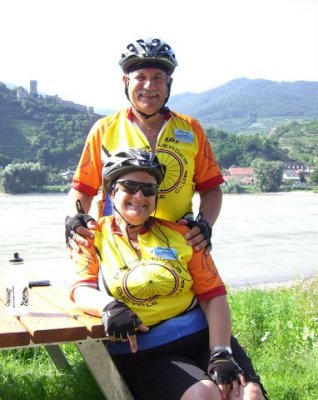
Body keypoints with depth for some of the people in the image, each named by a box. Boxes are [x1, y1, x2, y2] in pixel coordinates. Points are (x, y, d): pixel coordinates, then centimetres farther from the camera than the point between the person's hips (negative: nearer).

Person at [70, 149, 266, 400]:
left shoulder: (179, 235, 10)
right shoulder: (94, 236, 8)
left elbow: (213, 295, 3)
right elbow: (82, 290, -4)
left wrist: (221, 354, -10)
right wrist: (110, 306, -27)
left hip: (202, 337, 2)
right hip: (141, 353, -2)